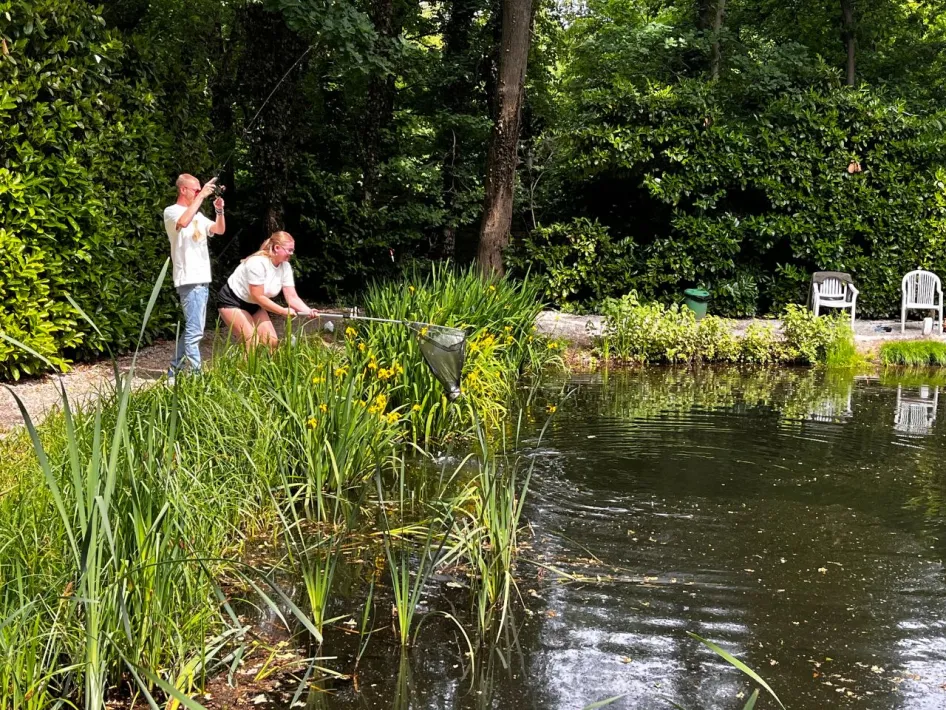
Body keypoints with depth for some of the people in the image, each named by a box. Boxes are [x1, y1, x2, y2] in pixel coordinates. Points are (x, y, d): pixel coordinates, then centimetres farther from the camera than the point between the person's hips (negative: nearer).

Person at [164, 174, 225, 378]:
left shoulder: (198, 215, 19)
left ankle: (174, 372, 21)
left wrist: (219, 210, -2)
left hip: (202, 280, 9)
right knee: (194, 331, -13)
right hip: (189, 280, -9)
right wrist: (201, 196, -24)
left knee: (192, 329, 13)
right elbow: (183, 222, -28)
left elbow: (220, 230, 16)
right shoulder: (171, 212, -5)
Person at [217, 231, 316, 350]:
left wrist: (308, 311, -27)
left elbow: (292, 297, -10)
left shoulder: (285, 267, -9)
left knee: (272, 341, -4)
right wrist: (283, 311, -29)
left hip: (254, 304, 8)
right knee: (253, 342, -19)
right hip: (232, 301, -8)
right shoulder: (257, 263, -30)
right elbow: (258, 297, -30)